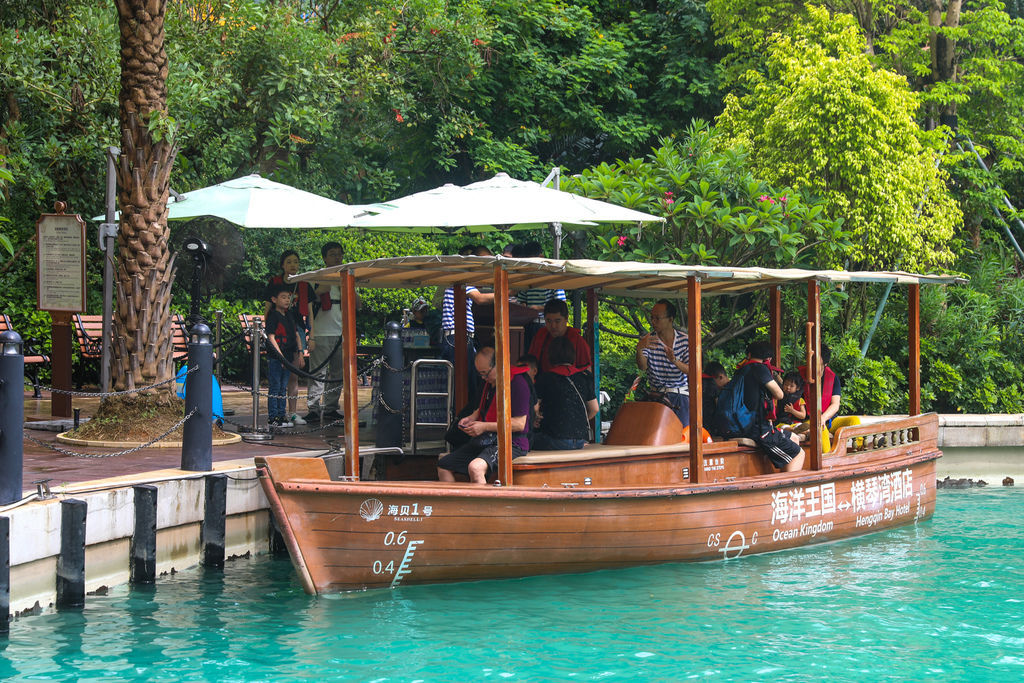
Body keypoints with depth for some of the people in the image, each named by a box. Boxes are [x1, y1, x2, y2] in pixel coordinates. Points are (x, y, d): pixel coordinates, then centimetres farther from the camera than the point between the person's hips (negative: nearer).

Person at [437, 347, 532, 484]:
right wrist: (472, 417, 10)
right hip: (486, 440, 9)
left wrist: (484, 426, -17)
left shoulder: (517, 383, -15)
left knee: (475, 468, -36)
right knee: (443, 466, 2)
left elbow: (520, 424, -19)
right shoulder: (489, 382, 13)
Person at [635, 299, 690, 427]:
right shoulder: (648, 340, -1)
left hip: (681, 397, 0)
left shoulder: (685, 340, -1)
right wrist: (639, 349, -36)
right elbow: (643, 367, -16)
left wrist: (675, 361, -26)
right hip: (657, 396, 0)